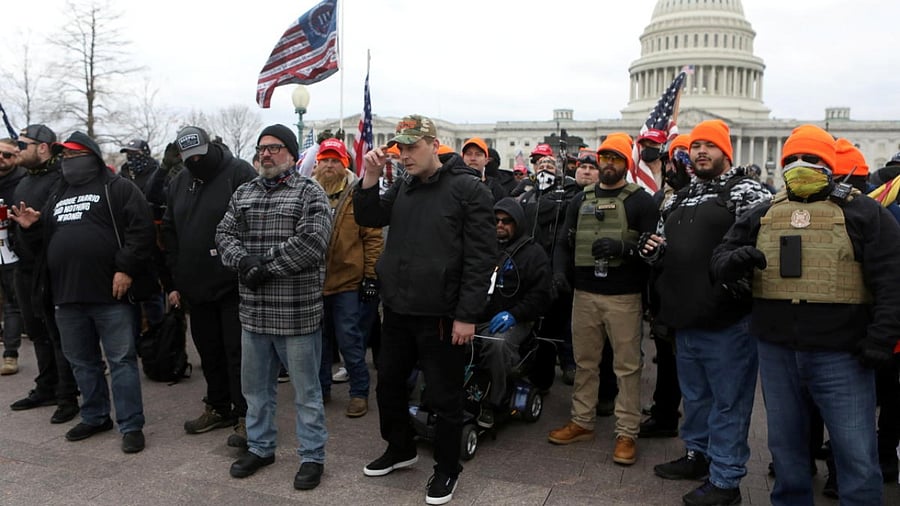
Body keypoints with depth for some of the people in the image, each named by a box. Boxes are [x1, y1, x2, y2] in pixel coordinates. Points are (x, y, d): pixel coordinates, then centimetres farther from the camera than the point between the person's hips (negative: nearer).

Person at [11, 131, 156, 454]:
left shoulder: (117, 189, -2)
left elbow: (141, 228, -13)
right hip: (67, 294, 8)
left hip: (109, 293, -7)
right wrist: (32, 226, 9)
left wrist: (126, 268, -18)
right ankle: (95, 417, 31)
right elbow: (48, 237, 29)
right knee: (82, 361, 16)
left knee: (121, 360, -2)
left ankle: (131, 426, 5)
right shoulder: (57, 196, 21)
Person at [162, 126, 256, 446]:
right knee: (208, 350, 16)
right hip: (196, 285, 7)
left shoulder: (239, 173, -8)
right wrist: (174, 281, 11)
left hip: (234, 284, -7)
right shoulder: (179, 184, 13)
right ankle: (218, 408, 32)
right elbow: (170, 233, 15)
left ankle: (244, 416, 9)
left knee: (237, 351, -1)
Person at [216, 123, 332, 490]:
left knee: (306, 390, 6)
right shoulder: (243, 193, 14)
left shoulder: (309, 192, -5)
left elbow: (312, 241, -17)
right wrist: (243, 261, -13)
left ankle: (312, 456, 21)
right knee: (256, 386, 18)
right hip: (253, 311, 6)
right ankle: (260, 447, 37)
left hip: (297, 312, -5)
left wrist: (266, 266, -17)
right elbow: (225, 234, 8)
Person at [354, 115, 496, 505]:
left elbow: (481, 256, -14)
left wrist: (467, 315, -17)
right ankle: (400, 449, 42)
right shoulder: (403, 186, 10)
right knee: (389, 384, 19)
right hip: (396, 309, 7)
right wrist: (370, 178, -4)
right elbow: (368, 218, 12)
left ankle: (446, 469, 27)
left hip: (440, 315, -7)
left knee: (444, 396, 7)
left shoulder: (467, 188, -11)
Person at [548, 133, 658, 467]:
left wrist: (622, 247, -24)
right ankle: (582, 421, 26)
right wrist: (560, 274, -2)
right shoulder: (582, 200, 14)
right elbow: (566, 242, 13)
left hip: (624, 296, -4)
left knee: (627, 366, 1)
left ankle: (627, 433, 10)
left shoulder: (640, 201, 0)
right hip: (584, 293, 4)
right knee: (584, 361, 13)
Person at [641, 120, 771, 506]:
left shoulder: (747, 193, -7)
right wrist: (651, 247, 4)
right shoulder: (678, 199, 16)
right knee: (694, 396, 22)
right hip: (686, 317, 7)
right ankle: (698, 455, 40)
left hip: (728, 321, -7)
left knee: (728, 402, 5)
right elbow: (664, 249, 25)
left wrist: (737, 285, -26)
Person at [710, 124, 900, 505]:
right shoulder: (763, 216, 10)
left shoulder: (863, 213, 1)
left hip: (841, 354, -3)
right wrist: (735, 258, -14)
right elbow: (719, 261, 9)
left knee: (856, 452, 4)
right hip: (776, 351, 4)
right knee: (785, 442, 17)